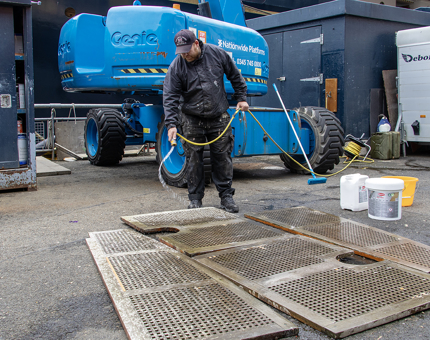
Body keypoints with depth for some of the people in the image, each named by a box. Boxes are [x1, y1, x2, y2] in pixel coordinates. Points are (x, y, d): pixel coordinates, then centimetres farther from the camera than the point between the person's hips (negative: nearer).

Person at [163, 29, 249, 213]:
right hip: (191, 119, 0)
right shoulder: (176, 66, -9)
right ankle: (195, 198, 11)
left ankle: (226, 195, 12)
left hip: (219, 117, 1)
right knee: (194, 159, 0)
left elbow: (235, 76, 9)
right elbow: (170, 97, -11)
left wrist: (241, 98, 8)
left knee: (223, 156, 2)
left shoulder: (217, 54, -5)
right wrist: (171, 124, -21)